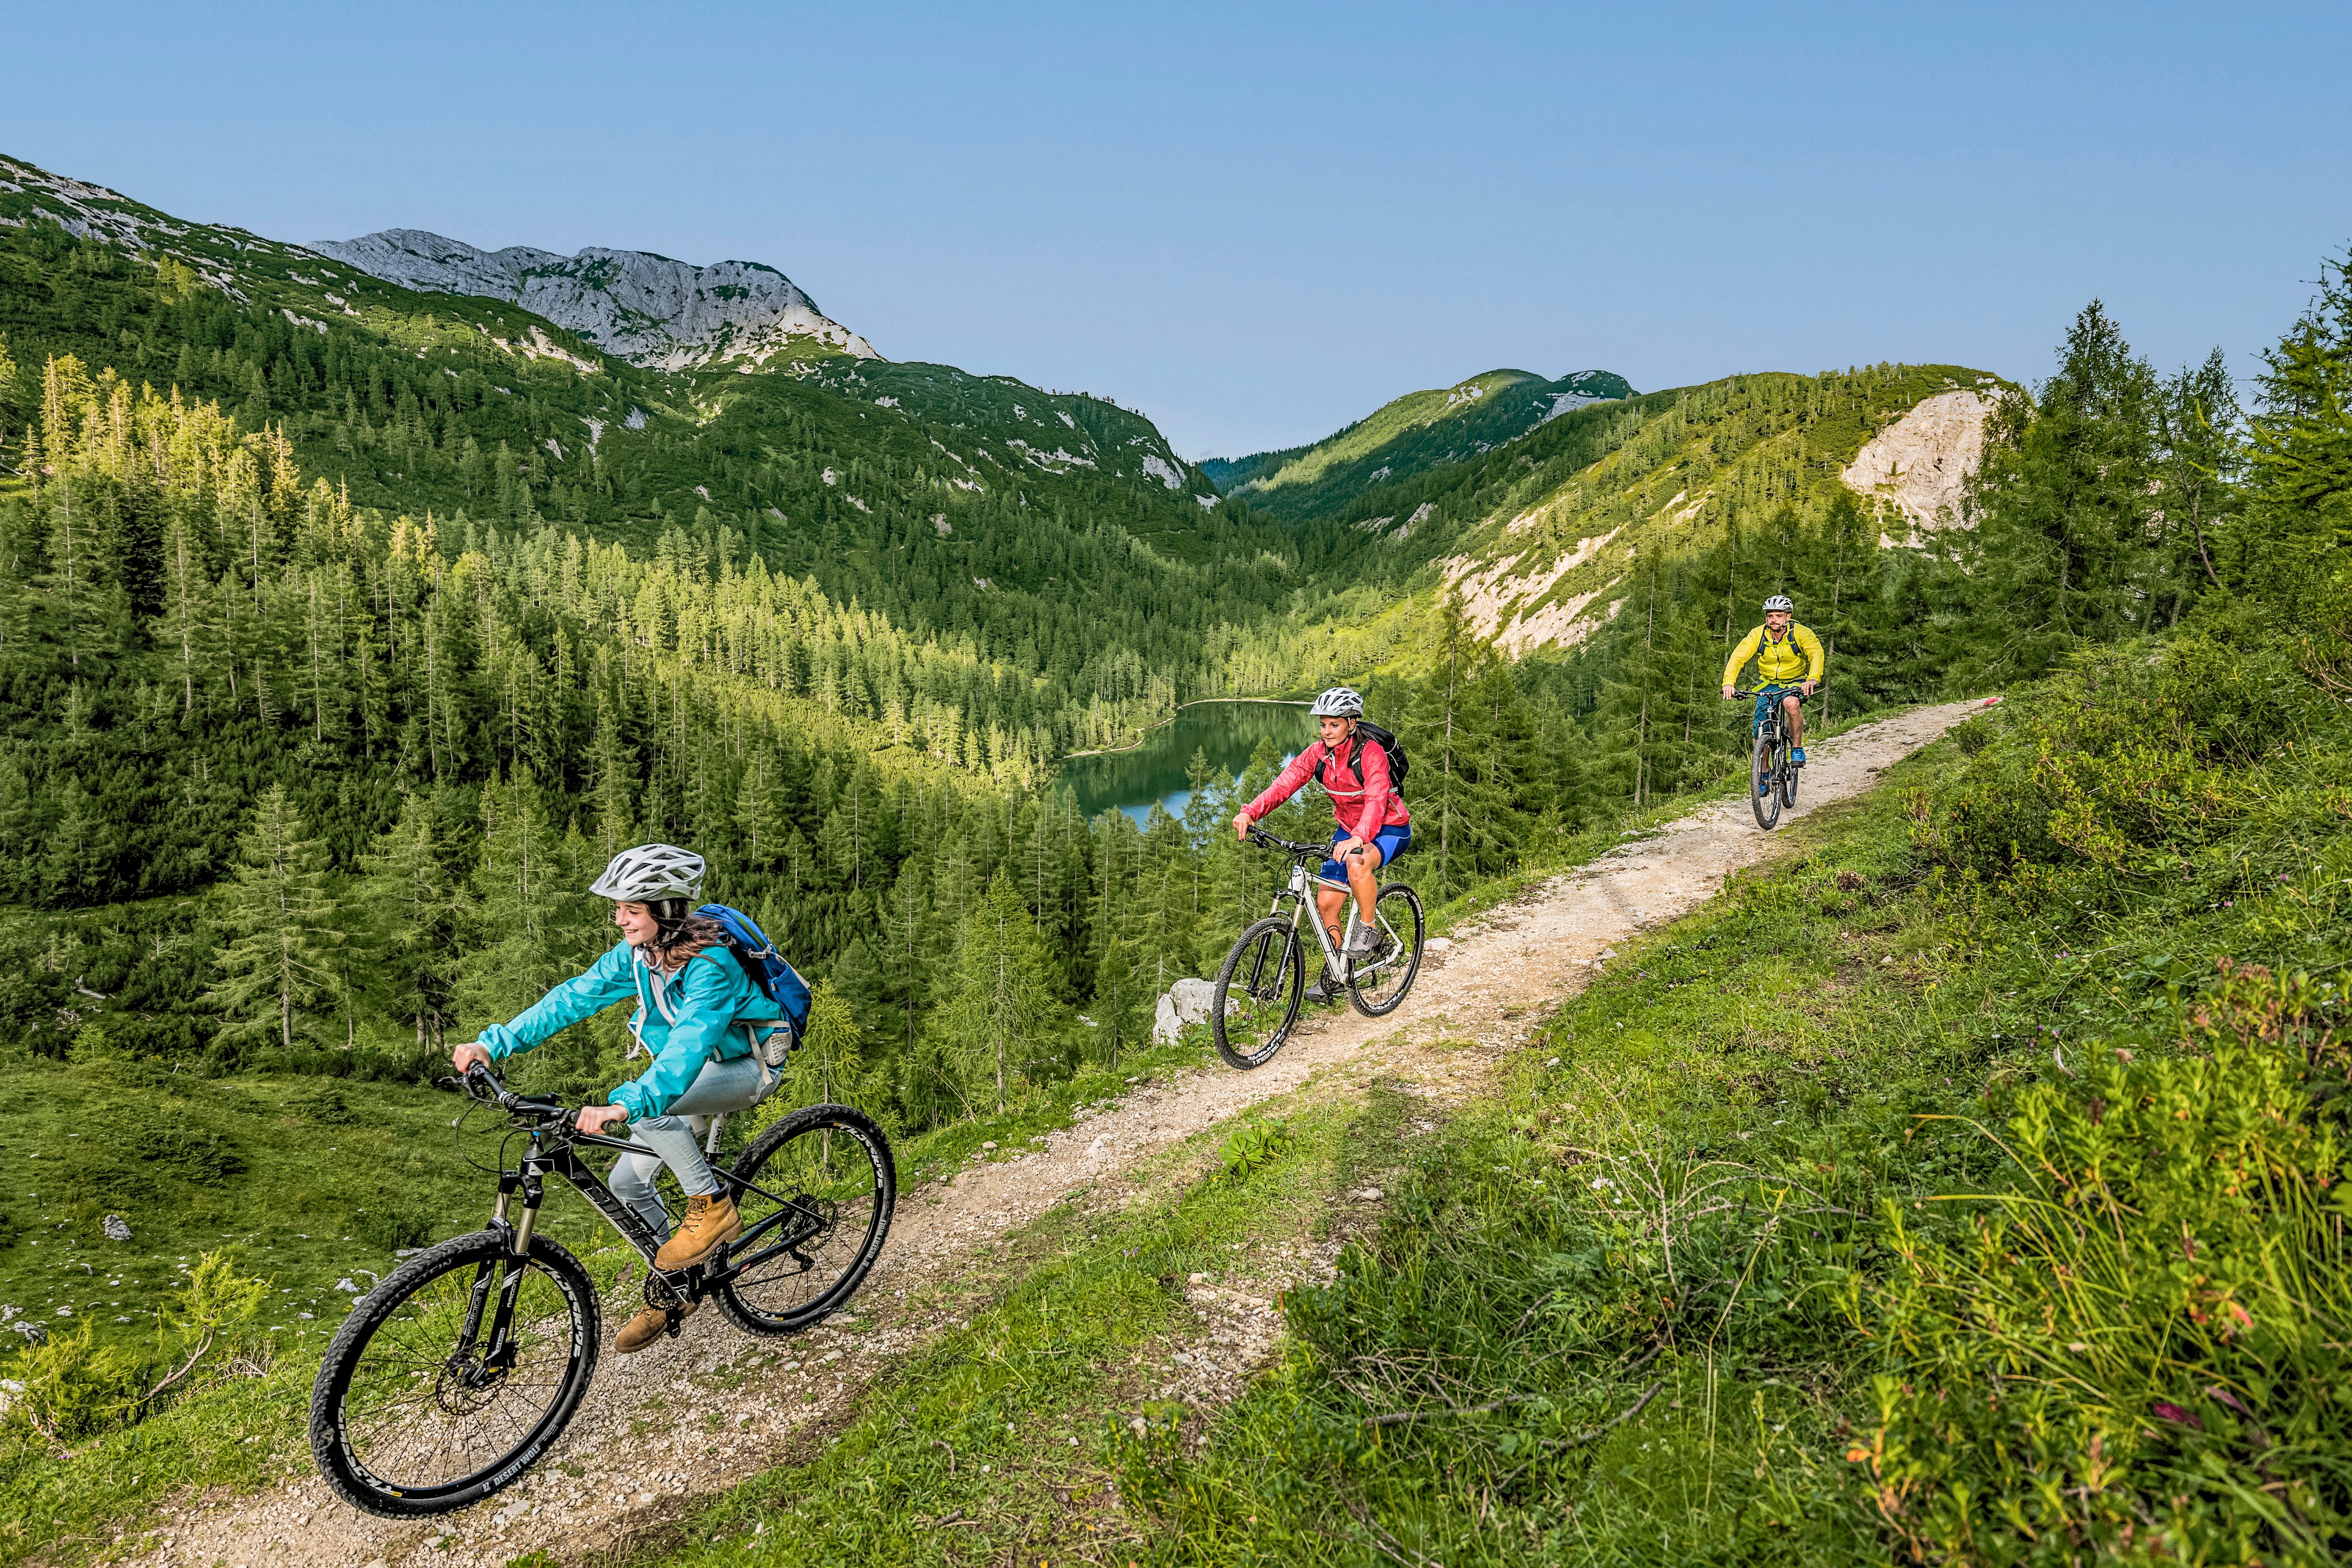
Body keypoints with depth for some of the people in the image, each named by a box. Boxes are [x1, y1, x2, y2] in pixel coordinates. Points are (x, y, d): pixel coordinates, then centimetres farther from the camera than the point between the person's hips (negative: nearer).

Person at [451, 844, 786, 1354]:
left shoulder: (711, 964, -33)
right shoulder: (637, 954, -8)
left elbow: (687, 1046, -45)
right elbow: (573, 997, -9)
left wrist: (624, 1105, -58)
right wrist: (492, 1043, -18)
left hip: (749, 1068, -8)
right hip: (699, 1071, 8)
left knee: (647, 1106, -33)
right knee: (627, 1181, 2)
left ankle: (712, 1208, -14)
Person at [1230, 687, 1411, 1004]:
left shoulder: (1370, 752, -25)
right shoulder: (1318, 752, -8)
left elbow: (1377, 800, -39)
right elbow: (1285, 783, -18)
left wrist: (1358, 838, -57)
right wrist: (1249, 812, -35)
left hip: (1388, 829, -6)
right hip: (1348, 830, 6)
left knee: (1356, 861, -39)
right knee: (1326, 903, 0)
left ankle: (1369, 929, -14)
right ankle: (1333, 974, 20)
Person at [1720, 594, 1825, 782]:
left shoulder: (1800, 633, -18)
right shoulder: (1758, 634, -14)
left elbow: (1816, 653, -32)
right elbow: (1738, 656, -24)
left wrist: (1813, 679, -52)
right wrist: (1728, 682, -42)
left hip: (1795, 682, -2)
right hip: (1768, 684, 3)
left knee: (1791, 703, -37)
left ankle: (1797, 748, -16)